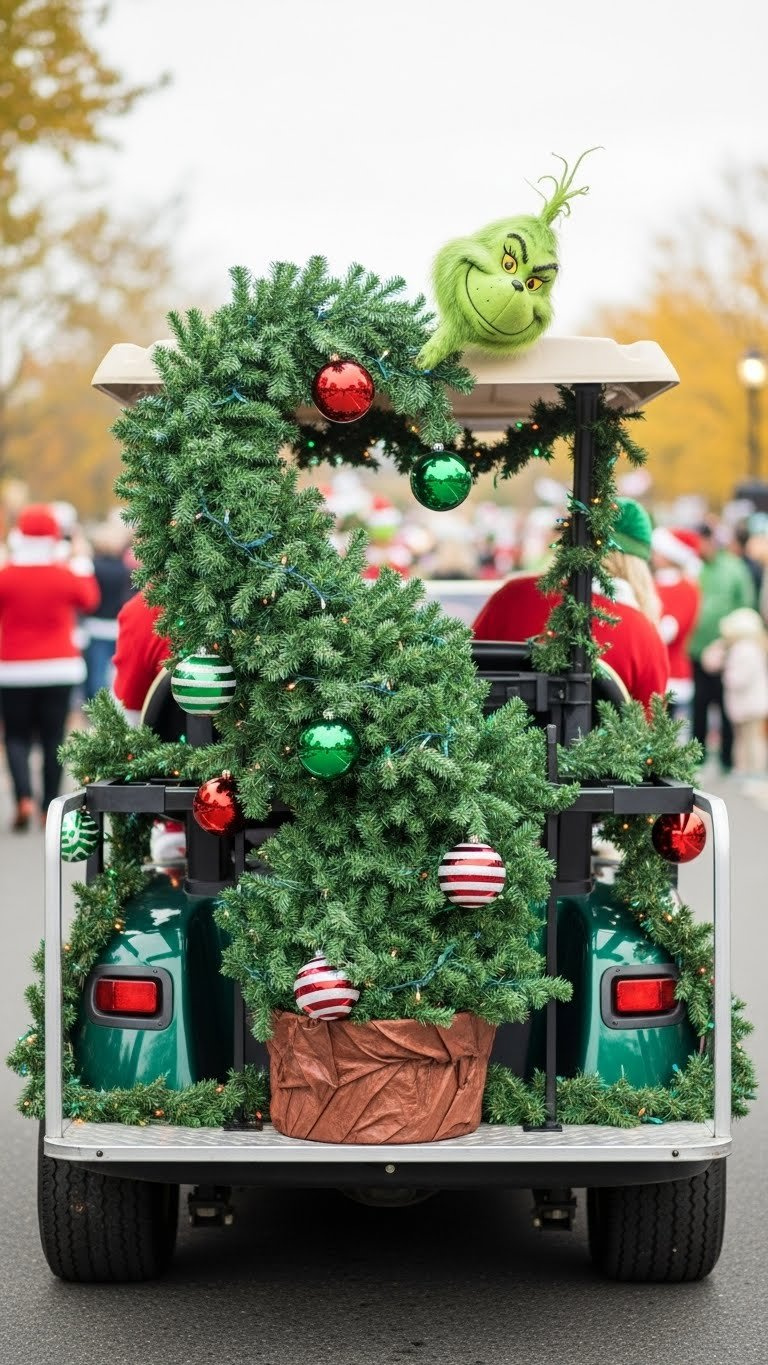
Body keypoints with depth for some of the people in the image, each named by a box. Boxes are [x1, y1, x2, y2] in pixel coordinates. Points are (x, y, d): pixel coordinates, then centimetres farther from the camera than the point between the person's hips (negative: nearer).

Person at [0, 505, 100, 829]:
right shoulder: (66, 575, -5)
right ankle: (50, 808, 6)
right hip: (60, 668, 1)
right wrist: (82, 564, 26)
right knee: (53, 739, 7)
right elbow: (89, 600, 13)